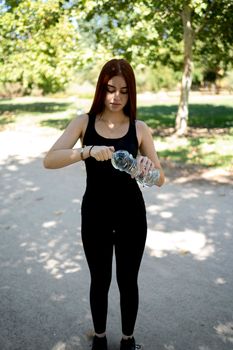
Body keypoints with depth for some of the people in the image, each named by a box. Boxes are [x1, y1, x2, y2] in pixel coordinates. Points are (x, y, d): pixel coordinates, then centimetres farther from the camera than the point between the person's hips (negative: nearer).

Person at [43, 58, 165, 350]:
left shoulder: (139, 128, -4)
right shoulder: (84, 122, -6)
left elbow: (160, 179, -5)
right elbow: (49, 160, -18)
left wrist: (148, 170, -28)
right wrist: (87, 151, -34)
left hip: (131, 214, 1)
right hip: (95, 214, 0)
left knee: (128, 280, 13)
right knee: (100, 280, 15)